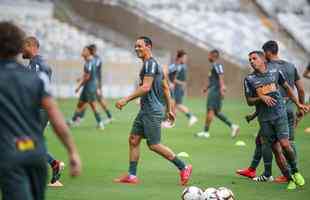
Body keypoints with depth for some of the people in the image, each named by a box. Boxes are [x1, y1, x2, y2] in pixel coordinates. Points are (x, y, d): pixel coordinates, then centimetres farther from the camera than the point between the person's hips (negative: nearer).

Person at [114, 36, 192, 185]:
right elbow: (166, 88, 20)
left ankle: (183, 168, 4)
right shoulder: (154, 64, 17)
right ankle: (132, 176, 9)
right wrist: (169, 110, 23)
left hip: (152, 111, -10)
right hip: (145, 110, 10)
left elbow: (146, 87, -24)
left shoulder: (150, 64, -14)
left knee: (154, 145, -6)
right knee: (133, 140, 7)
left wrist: (126, 100, -24)